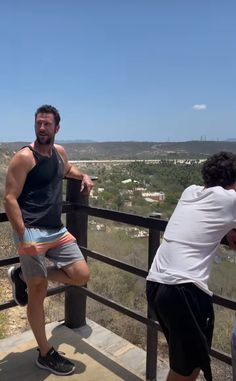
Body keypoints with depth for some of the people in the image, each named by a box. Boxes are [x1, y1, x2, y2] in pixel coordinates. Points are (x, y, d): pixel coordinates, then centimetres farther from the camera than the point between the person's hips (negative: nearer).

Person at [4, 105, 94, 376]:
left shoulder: (59, 151, 11)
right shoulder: (24, 157, -11)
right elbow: (10, 199, -14)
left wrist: (83, 176, 13)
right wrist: (23, 238, -20)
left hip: (58, 230, 7)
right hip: (32, 232, -7)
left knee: (82, 275, 3)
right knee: (38, 293, 3)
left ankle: (22, 276, 19)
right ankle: (46, 355, 21)